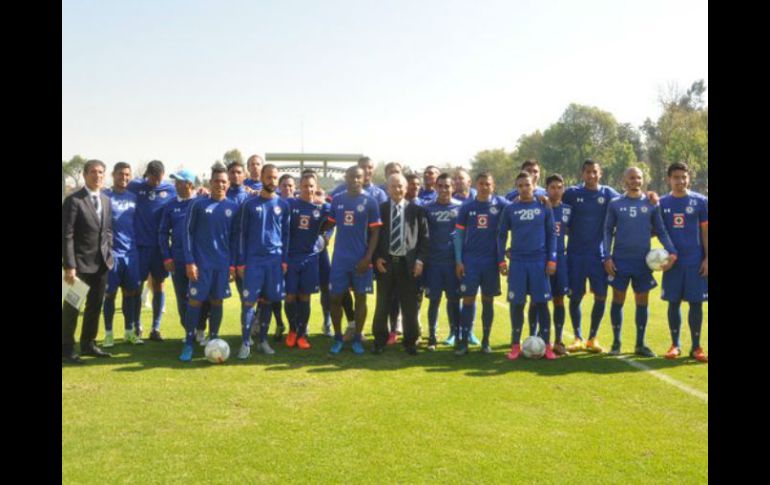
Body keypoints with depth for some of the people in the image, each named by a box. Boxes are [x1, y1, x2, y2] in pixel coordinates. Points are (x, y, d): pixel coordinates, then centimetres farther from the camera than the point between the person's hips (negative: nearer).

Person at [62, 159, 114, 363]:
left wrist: (108, 254, 6)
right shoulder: (73, 200, -11)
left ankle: (88, 344, 27)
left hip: (102, 263, 6)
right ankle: (66, 349, 14)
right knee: (72, 307, 4)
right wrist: (69, 266, -19)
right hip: (80, 263, -6)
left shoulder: (106, 200, 10)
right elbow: (66, 236, -14)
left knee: (95, 305, 14)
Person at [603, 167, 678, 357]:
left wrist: (671, 252, -8)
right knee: (618, 301, 3)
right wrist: (607, 257, -5)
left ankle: (640, 344, 17)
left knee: (642, 302, 6)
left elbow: (660, 231, 7)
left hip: (643, 262, 1)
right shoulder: (615, 203, 2)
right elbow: (608, 231, 4)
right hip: (620, 261, -1)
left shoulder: (651, 203, 4)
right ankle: (616, 342, 16)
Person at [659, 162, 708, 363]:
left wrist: (707, 258, -4)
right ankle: (675, 345, 17)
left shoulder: (700, 201, 0)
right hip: (673, 261, 1)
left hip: (695, 262, -1)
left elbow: (705, 231, 1)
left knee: (696, 303, 2)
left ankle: (696, 347, 12)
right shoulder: (662, 203, 5)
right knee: (673, 302, 5)